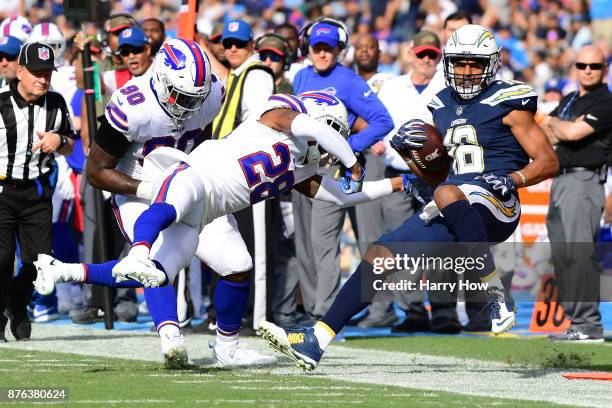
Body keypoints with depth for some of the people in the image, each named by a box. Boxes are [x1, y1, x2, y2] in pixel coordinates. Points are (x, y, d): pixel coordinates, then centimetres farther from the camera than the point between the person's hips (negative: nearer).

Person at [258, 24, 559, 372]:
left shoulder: (506, 103, -1)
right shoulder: (442, 106, 19)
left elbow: (549, 162, -3)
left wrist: (512, 180, -19)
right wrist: (410, 154, 7)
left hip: (496, 208, -7)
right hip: (452, 214, 7)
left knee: (448, 195, -39)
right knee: (380, 255, -4)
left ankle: (498, 299, -29)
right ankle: (316, 340, -3)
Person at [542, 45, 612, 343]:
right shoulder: (568, 101, 21)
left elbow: (573, 133, -18)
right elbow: (544, 136, 15)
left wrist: (554, 123, 3)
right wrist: (564, 127, -5)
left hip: (584, 181, -9)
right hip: (560, 180, 9)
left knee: (578, 252, -15)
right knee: (561, 253, 8)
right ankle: (576, 319, 11)